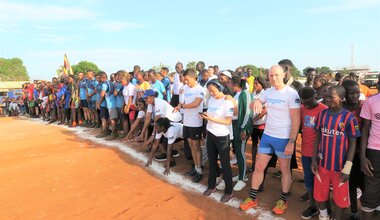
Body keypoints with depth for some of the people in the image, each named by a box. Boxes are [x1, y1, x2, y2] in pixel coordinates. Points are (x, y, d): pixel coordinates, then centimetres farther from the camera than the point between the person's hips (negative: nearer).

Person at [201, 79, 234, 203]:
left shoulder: (227, 102, -15)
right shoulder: (211, 99, 6)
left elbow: (228, 121, -19)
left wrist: (212, 119, -26)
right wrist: (205, 116, -11)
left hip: (222, 136, -7)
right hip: (210, 134, 7)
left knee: (225, 164, 5)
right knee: (212, 161, 18)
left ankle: (228, 192, 20)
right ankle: (211, 186, 35)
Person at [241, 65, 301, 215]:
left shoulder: (291, 94, -13)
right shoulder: (268, 91, 4)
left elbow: (296, 120, -14)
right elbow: (252, 106, 12)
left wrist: (291, 142, -17)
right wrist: (256, 102, -12)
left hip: (284, 139, -5)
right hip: (267, 135, 6)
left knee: (285, 170, 12)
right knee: (258, 167, 10)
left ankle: (283, 201, 32)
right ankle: (252, 198, 25)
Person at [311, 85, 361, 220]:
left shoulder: (349, 117, -11)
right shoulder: (322, 114, 0)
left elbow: (352, 143, -8)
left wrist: (347, 168, -11)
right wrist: (314, 159, 3)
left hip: (340, 166, -3)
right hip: (322, 164, 3)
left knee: (340, 197, 12)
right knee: (320, 195, 15)